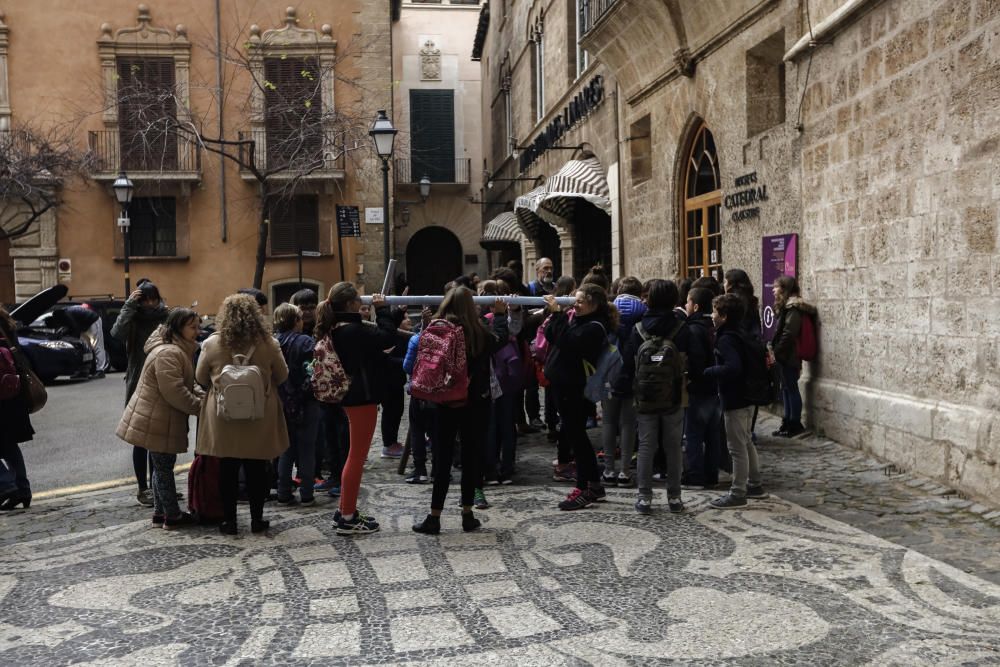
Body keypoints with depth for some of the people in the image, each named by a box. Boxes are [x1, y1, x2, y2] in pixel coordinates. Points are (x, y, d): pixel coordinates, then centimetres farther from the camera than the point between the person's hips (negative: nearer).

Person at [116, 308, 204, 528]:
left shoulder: (179, 350, 13)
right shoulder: (168, 353, -23)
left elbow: (187, 384, 17)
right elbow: (175, 392, -27)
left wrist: (202, 396, 0)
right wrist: (199, 406, -17)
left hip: (161, 420, 11)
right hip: (157, 421, -11)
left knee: (162, 467, 17)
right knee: (164, 467, -1)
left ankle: (160, 511, 26)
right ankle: (172, 516, 7)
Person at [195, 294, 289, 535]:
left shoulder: (211, 344, -8)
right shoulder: (268, 344, -8)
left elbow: (200, 378, 5)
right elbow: (282, 375, 5)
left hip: (224, 417, 0)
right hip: (260, 418, 0)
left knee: (228, 468, 9)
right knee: (256, 468, 10)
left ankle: (229, 520, 15)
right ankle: (257, 519, 17)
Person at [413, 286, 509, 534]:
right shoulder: (479, 333, -9)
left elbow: (422, 362, -3)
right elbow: (501, 338, 10)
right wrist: (500, 314, 24)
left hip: (444, 403, 1)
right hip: (474, 404, -1)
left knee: (442, 458, 6)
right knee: (471, 457, 9)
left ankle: (434, 518, 8)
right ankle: (467, 516, 15)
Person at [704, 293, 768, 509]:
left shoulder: (726, 339, -20)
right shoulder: (739, 333, 10)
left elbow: (733, 368, -32)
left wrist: (708, 371, -21)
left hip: (734, 400, -10)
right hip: (746, 396, 10)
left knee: (737, 447, -2)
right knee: (746, 442, 21)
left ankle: (737, 494, 5)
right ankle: (755, 485, 31)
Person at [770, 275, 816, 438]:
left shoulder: (793, 308, -15)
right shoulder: (788, 306, 15)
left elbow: (788, 334, -21)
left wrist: (776, 351, -16)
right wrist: (775, 349, 6)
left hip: (788, 355, -9)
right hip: (785, 356, 9)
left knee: (791, 388, -2)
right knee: (787, 388, 13)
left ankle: (795, 424, 5)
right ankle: (788, 422, 19)